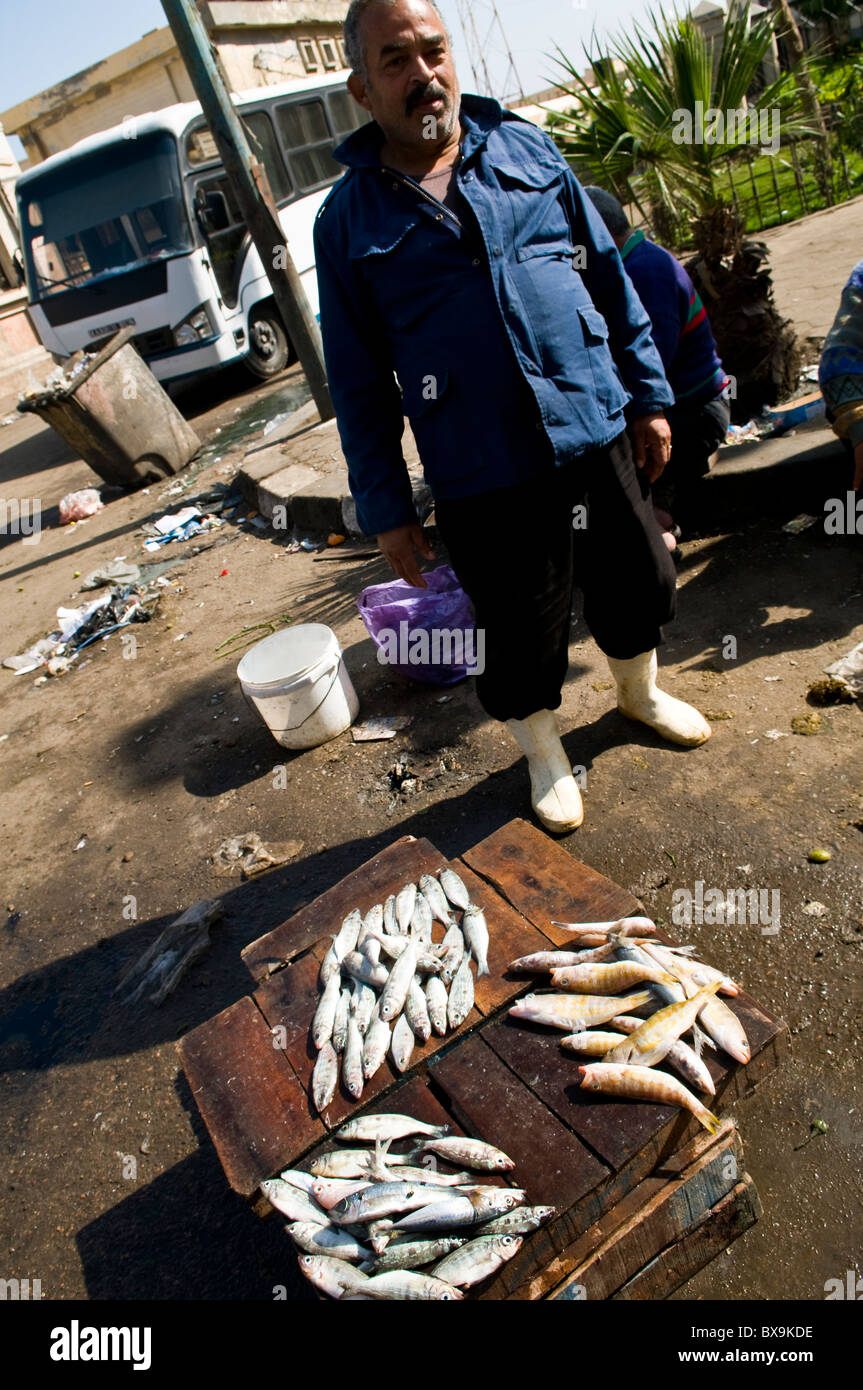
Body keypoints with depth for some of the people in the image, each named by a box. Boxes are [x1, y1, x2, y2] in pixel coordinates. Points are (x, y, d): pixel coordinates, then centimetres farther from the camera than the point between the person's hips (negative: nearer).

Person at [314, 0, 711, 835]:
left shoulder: (525, 149, 9)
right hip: (480, 477, -3)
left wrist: (648, 394, 9)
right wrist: (384, 507, -2)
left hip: (596, 431, 4)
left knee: (637, 583, 17)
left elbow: (608, 273, 12)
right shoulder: (349, 219, 1)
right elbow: (357, 382, 1)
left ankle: (640, 693, 49)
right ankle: (544, 756, 36)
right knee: (523, 631, 7)